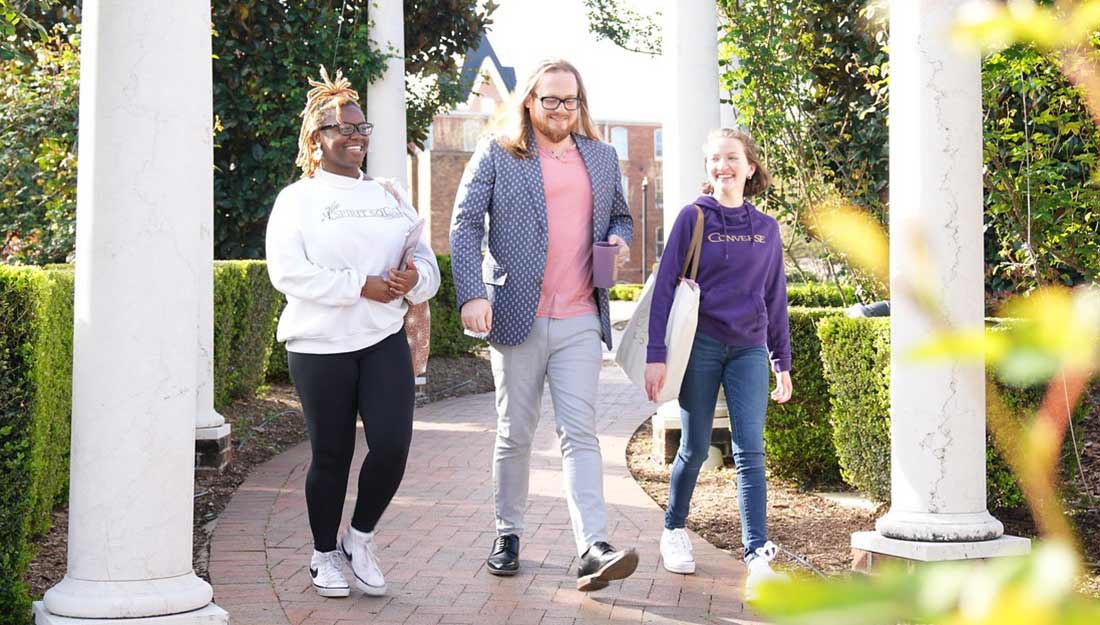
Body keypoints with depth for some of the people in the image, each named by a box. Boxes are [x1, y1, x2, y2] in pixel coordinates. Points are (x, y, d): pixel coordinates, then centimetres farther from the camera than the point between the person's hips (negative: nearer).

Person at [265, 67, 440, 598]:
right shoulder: (297, 199, 2)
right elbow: (287, 271, -12)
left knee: (392, 444, -9)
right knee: (331, 455, 3)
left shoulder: (390, 196, 16)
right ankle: (324, 555, 24)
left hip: (384, 341, 3)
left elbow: (426, 261, 16)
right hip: (320, 345, -3)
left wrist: (415, 278, -9)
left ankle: (360, 538, 16)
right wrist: (362, 287, -17)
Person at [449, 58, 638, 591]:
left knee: (580, 432, -7)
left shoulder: (602, 157, 15)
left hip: (580, 320, 2)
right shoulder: (496, 154, 3)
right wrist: (471, 295, -16)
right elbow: (465, 225, -3)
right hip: (517, 316, -2)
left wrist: (618, 239, 3)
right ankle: (507, 534, 22)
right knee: (514, 435, 8)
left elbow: (620, 215, 28)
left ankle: (593, 549, -14)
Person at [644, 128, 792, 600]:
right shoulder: (693, 217, 1)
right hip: (700, 345, -2)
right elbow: (665, 286, -3)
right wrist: (656, 355, -10)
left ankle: (757, 557, -10)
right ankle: (674, 530, 27)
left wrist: (783, 361, 14)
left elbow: (774, 298, 16)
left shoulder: (766, 228, 10)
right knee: (695, 448, 5)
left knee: (750, 451, -6)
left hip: (749, 349, 2)